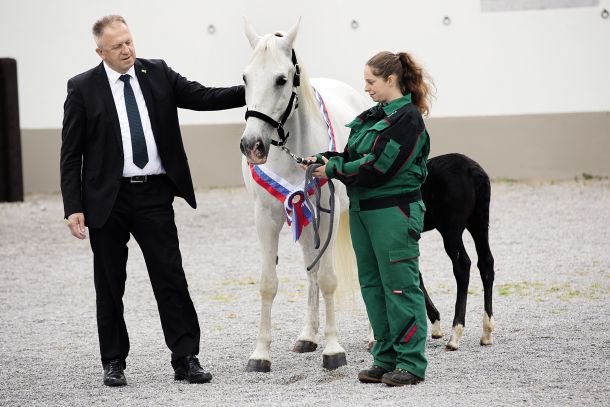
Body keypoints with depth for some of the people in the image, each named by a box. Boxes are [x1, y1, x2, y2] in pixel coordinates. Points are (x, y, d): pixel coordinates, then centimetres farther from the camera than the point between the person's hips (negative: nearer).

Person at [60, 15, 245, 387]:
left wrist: (251, 93, -16)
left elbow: (204, 98, 0)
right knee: (110, 285, 7)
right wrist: (74, 208, -9)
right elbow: (71, 154, -2)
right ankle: (114, 362, 18)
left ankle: (186, 359, 4)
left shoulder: (158, 74, 4)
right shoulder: (83, 89, -3)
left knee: (171, 278, 0)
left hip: (155, 193, 2)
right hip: (108, 199, -1)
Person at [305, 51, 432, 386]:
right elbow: (352, 156, 14)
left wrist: (334, 170, -14)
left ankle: (411, 362, 1)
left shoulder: (407, 119, -13)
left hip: (393, 212, -9)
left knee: (400, 285, -5)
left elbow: (379, 168, -19)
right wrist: (322, 160, -3)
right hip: (362, 210, 9)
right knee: (372, 284, 11)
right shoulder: (372, 116, 14)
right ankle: (386, 357, 18)